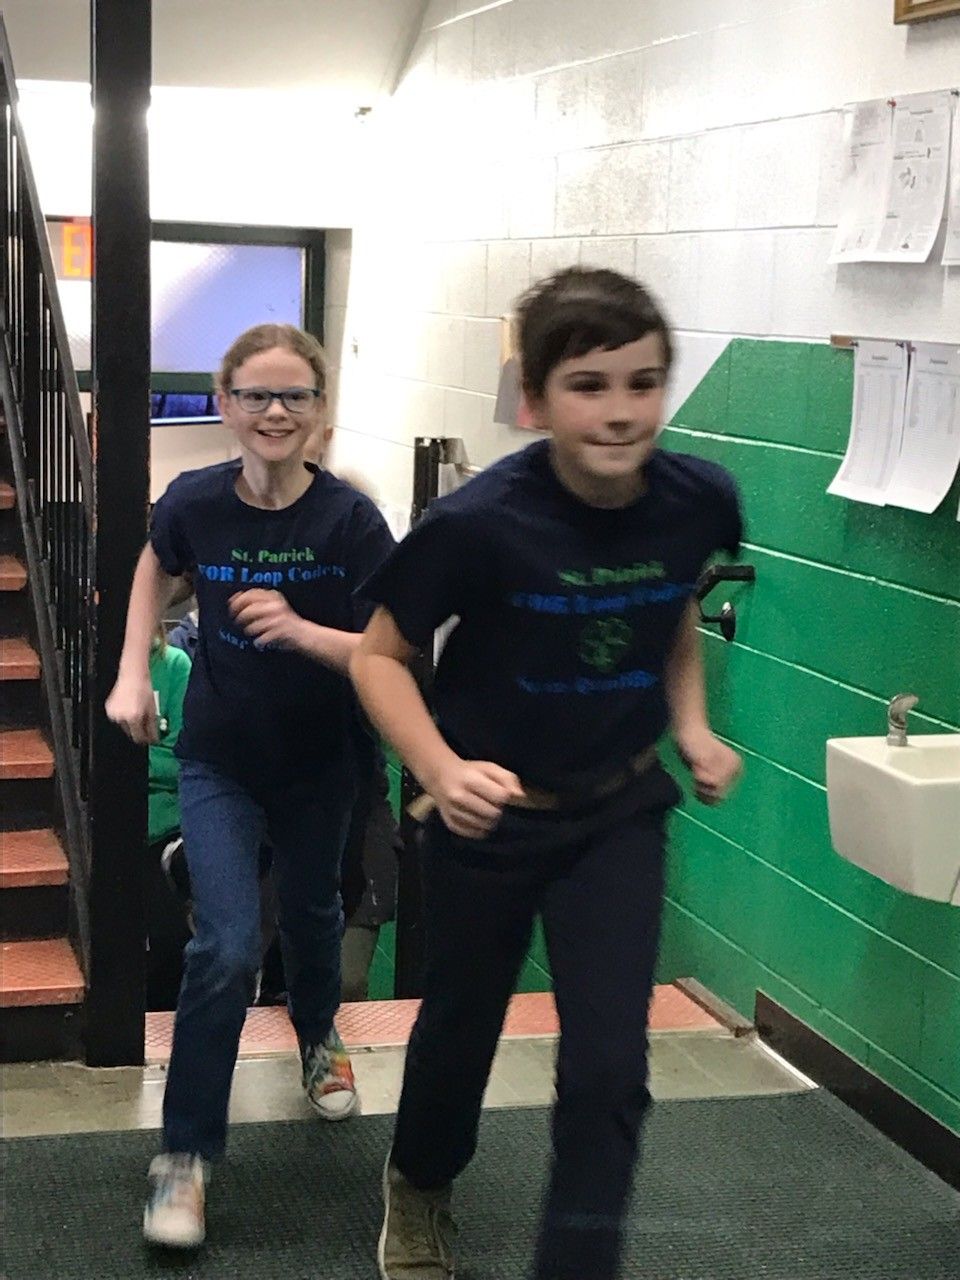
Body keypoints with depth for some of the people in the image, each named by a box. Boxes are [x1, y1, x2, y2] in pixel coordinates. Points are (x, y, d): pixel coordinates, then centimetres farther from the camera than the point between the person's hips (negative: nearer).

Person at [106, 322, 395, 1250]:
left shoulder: (351, 521, -20)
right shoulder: (194, 502, -15)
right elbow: (158, 569, 9)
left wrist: (300, 631, -36)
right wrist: (132, 673, 1)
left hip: (318, 763, 1)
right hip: (217, 762, -1)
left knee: (311, 914, 23)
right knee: (227, 946, -12)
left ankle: (318, 1040, 56)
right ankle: (183, 1155, 0)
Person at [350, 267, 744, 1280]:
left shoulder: (698, 501, -15)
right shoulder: (478, 523, -28)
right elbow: (379, 656, -15)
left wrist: (692, 730, -6)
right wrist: (443, 770, -30)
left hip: (619, 815, 2)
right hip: (492, 814, -2)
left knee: (609, 1065, -3)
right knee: (463, 1026, 20)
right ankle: (418, 1187, 52)